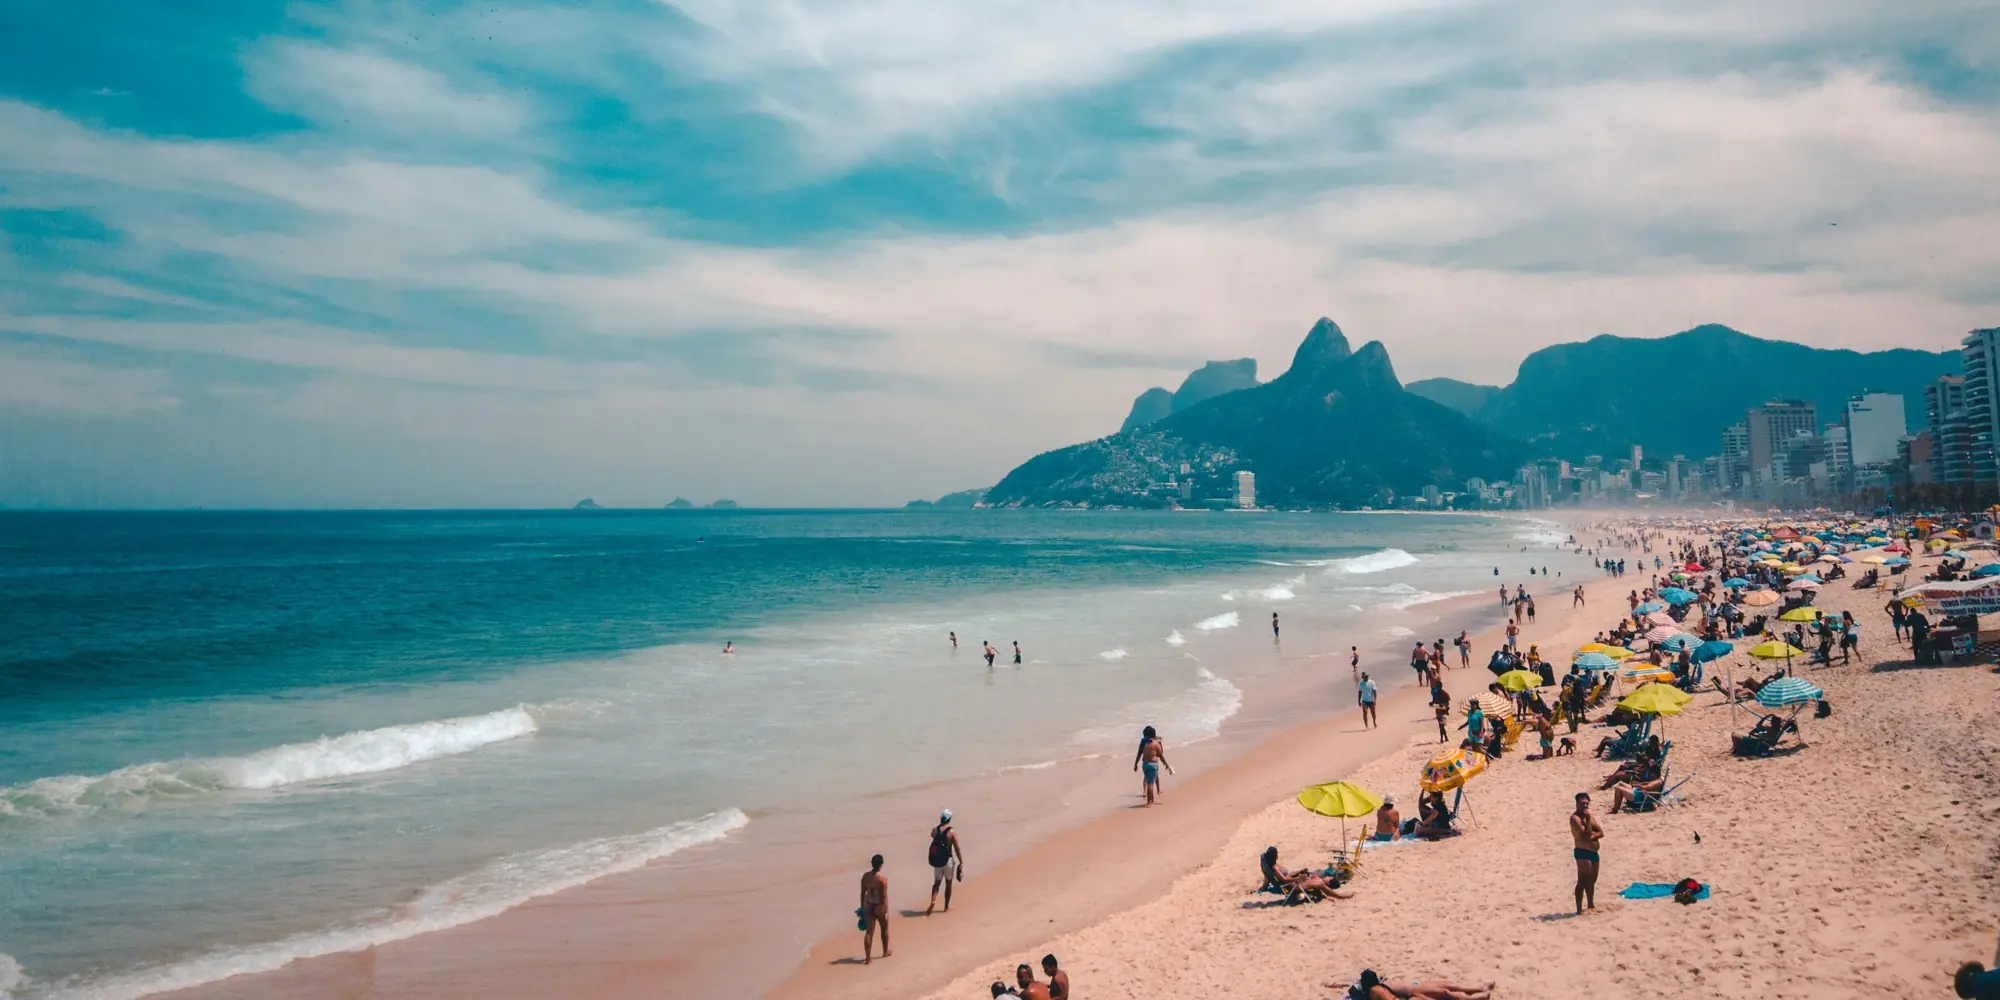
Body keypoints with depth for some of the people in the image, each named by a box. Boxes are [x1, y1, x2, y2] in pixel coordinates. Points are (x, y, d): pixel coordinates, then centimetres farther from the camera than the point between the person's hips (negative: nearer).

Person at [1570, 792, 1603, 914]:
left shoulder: (1590, 816, 14)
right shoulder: (1575, 818, -13)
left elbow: (1601, 833, 6)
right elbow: (1586, 835, -22)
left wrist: (1592, 836, -13)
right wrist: (1588, 818, -20)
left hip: (1593, 852, 9)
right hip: (1583, 853, -9)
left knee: (1592, 880, 20)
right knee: (1583, 881, -12)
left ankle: (1591, 905, 34)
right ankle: (1579, 910, -13)